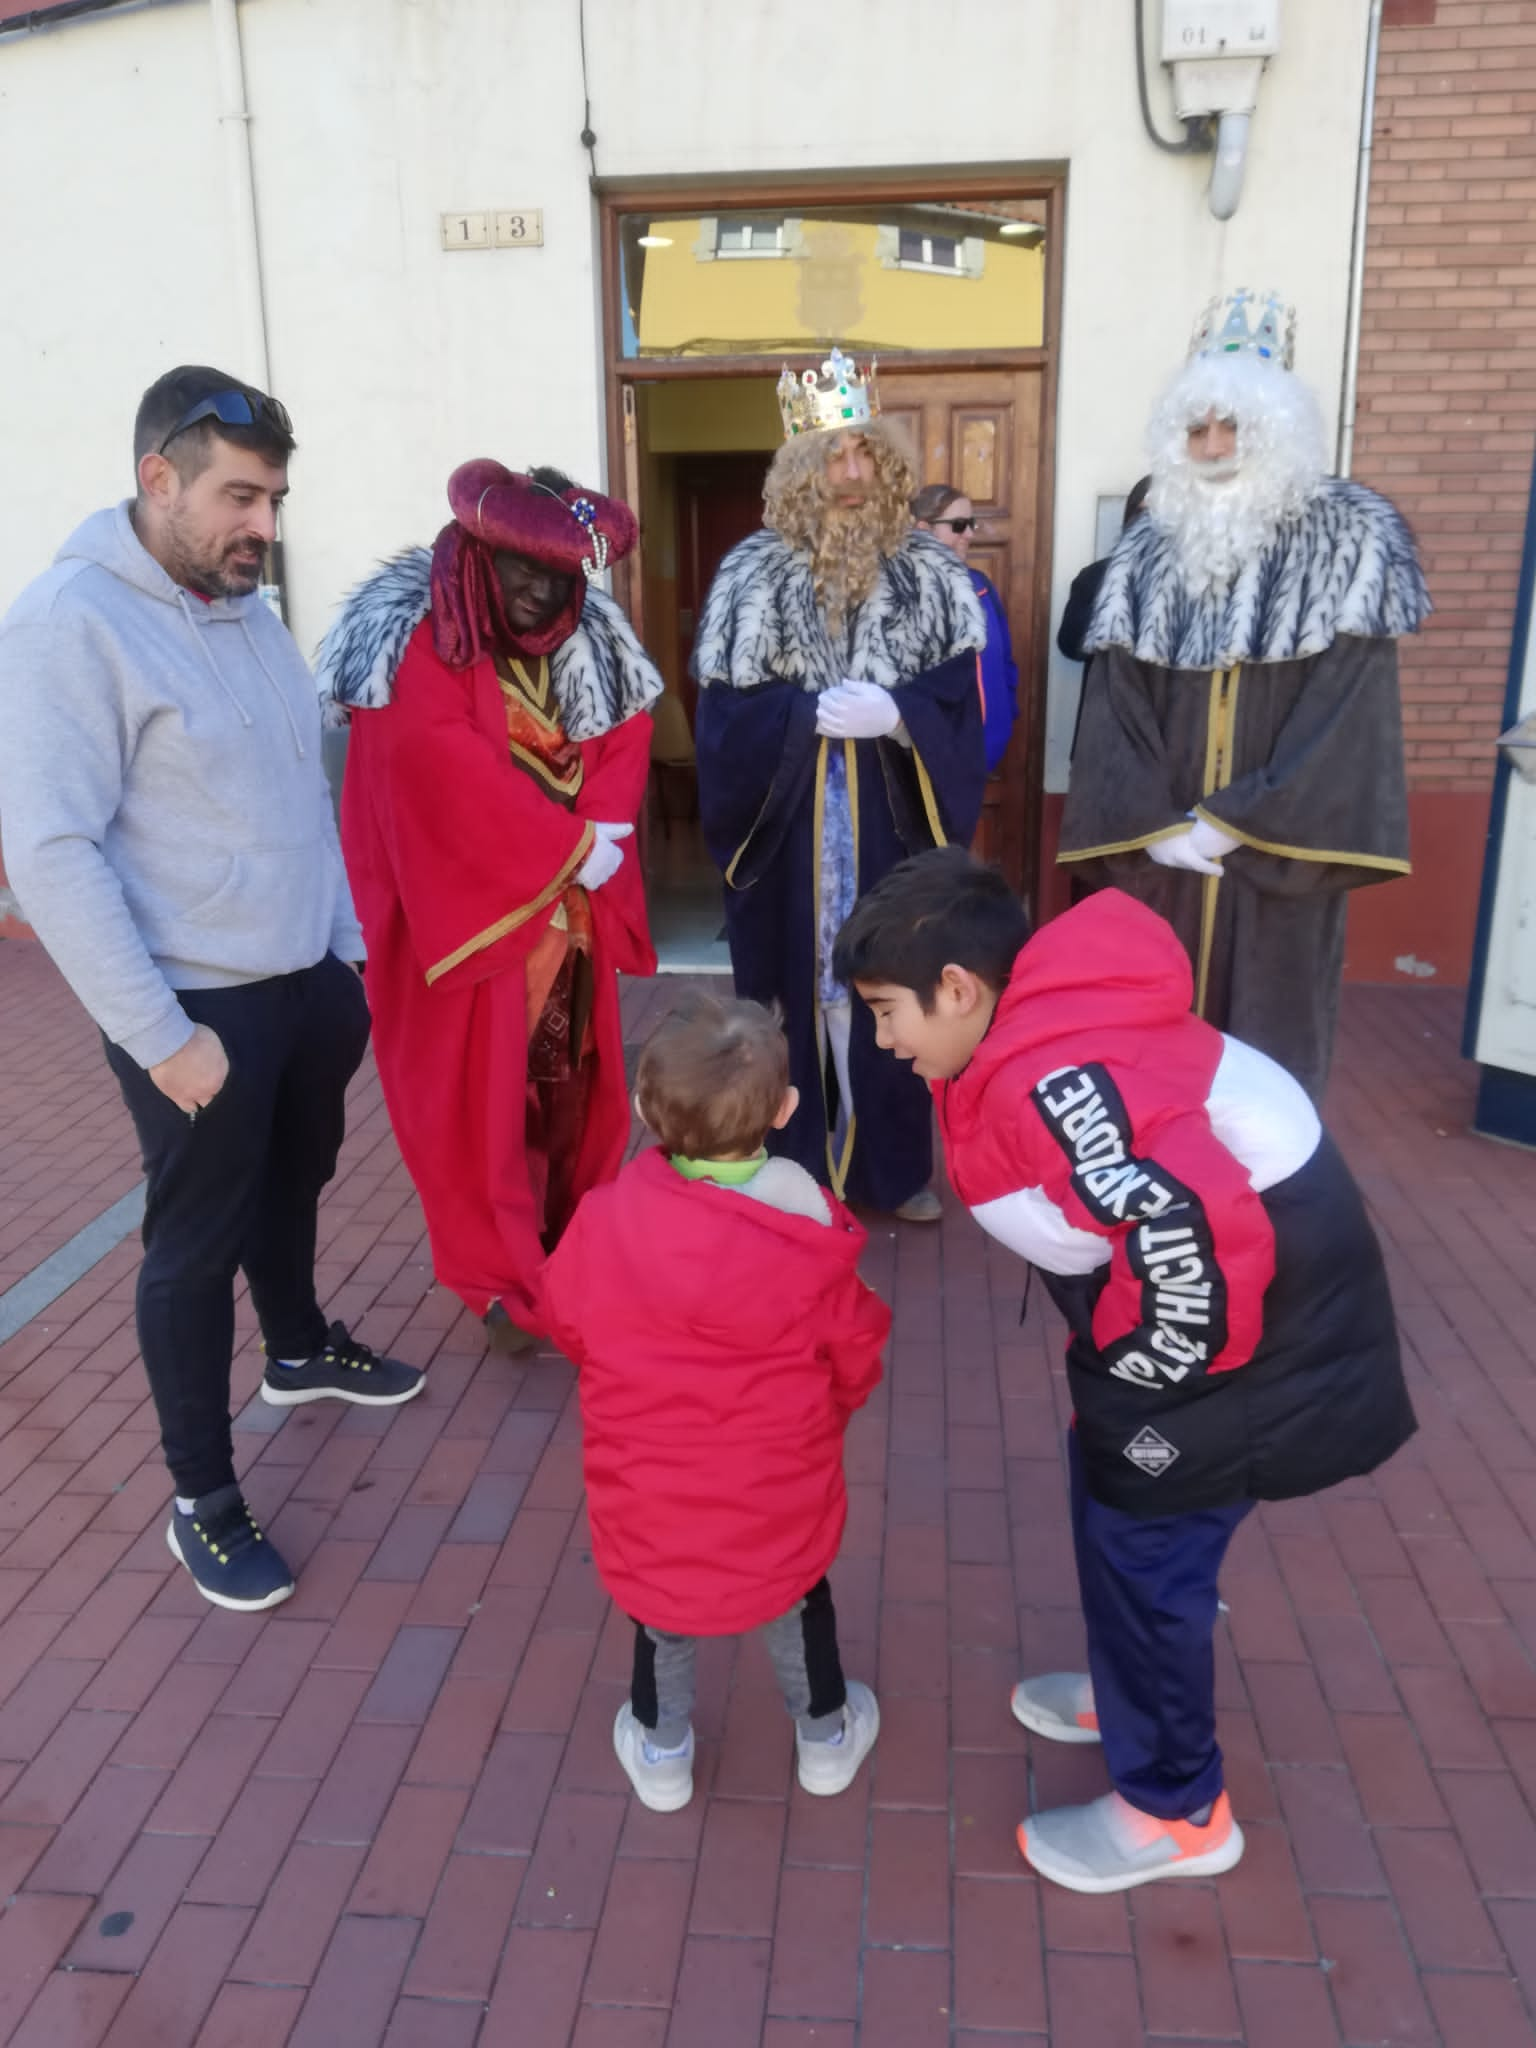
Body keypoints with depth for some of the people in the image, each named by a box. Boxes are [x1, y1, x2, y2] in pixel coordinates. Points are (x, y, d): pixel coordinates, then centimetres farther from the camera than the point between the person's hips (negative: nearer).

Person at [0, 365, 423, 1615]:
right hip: (200, 1007, -7)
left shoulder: (248, 609, 7)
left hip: (310, 982, 7)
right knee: (197, 1241, 6)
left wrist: (345, 951, 13)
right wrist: (160, 1035, -20)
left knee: (294, 1182, 24)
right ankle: (203, 1498, 23)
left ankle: (300, 1350, 50)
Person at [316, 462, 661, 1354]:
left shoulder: (586, 639, 8)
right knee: (484, 1093, 1)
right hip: (473, 904, -6)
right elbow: (443, 764, -23)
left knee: (572, 1081, 13)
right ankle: (506, 1278, 13)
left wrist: (602, 829, -14)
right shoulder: (418, 641, -12)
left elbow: (626, 734, 5)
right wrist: (569, 846, -20)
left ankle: (569, 1245, 30)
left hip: (574, 904, 6)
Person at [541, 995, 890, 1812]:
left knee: (659, 1598, 27)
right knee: (796, 1592, 28)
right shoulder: (809, 1240, -21)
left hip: (649, 1506, 0)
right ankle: (825, 1736, 47)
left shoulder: (605, 1221, -21)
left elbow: (567, 1323, -2)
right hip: (779, 1501, 0)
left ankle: (660, 1752, 45)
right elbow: (854, 1360, -7)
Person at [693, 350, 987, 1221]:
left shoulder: (929, 569, 2)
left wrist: (896, 712, -18)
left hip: (896, 820, 2)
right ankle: (794, 1167, 21)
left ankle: (896, 1164, 25)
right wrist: (813, 711, -19)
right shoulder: (755, 572, -2)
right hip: (789, 823, -1)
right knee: (799, 988, 6)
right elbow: (726, 711, -5)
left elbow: (965, 694, 0)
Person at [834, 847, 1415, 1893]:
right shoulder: (1039, 1036, 2)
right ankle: (1134, 1694, 47)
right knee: (1114, 1514, 23)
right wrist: (1115, 1353, 15)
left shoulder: (1052, 1078, -30)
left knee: (1143, 1545, 5)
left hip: (1257, 1324, -10)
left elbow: (1197, 1240, -37)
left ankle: (1175, 1809, 26)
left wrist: (1140, 1369, -19)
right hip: (1236, 1280, 10)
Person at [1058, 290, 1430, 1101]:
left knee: (1265, 1048, 4)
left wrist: (1233, 823, -13)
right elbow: (1113, 708, 2)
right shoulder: (1148, 549, 7)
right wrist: (1153, 825, -10)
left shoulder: (1349, 538, -1)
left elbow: (1349, 712, -8)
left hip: (1277, 855, -2)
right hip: (1160, 851, 3)